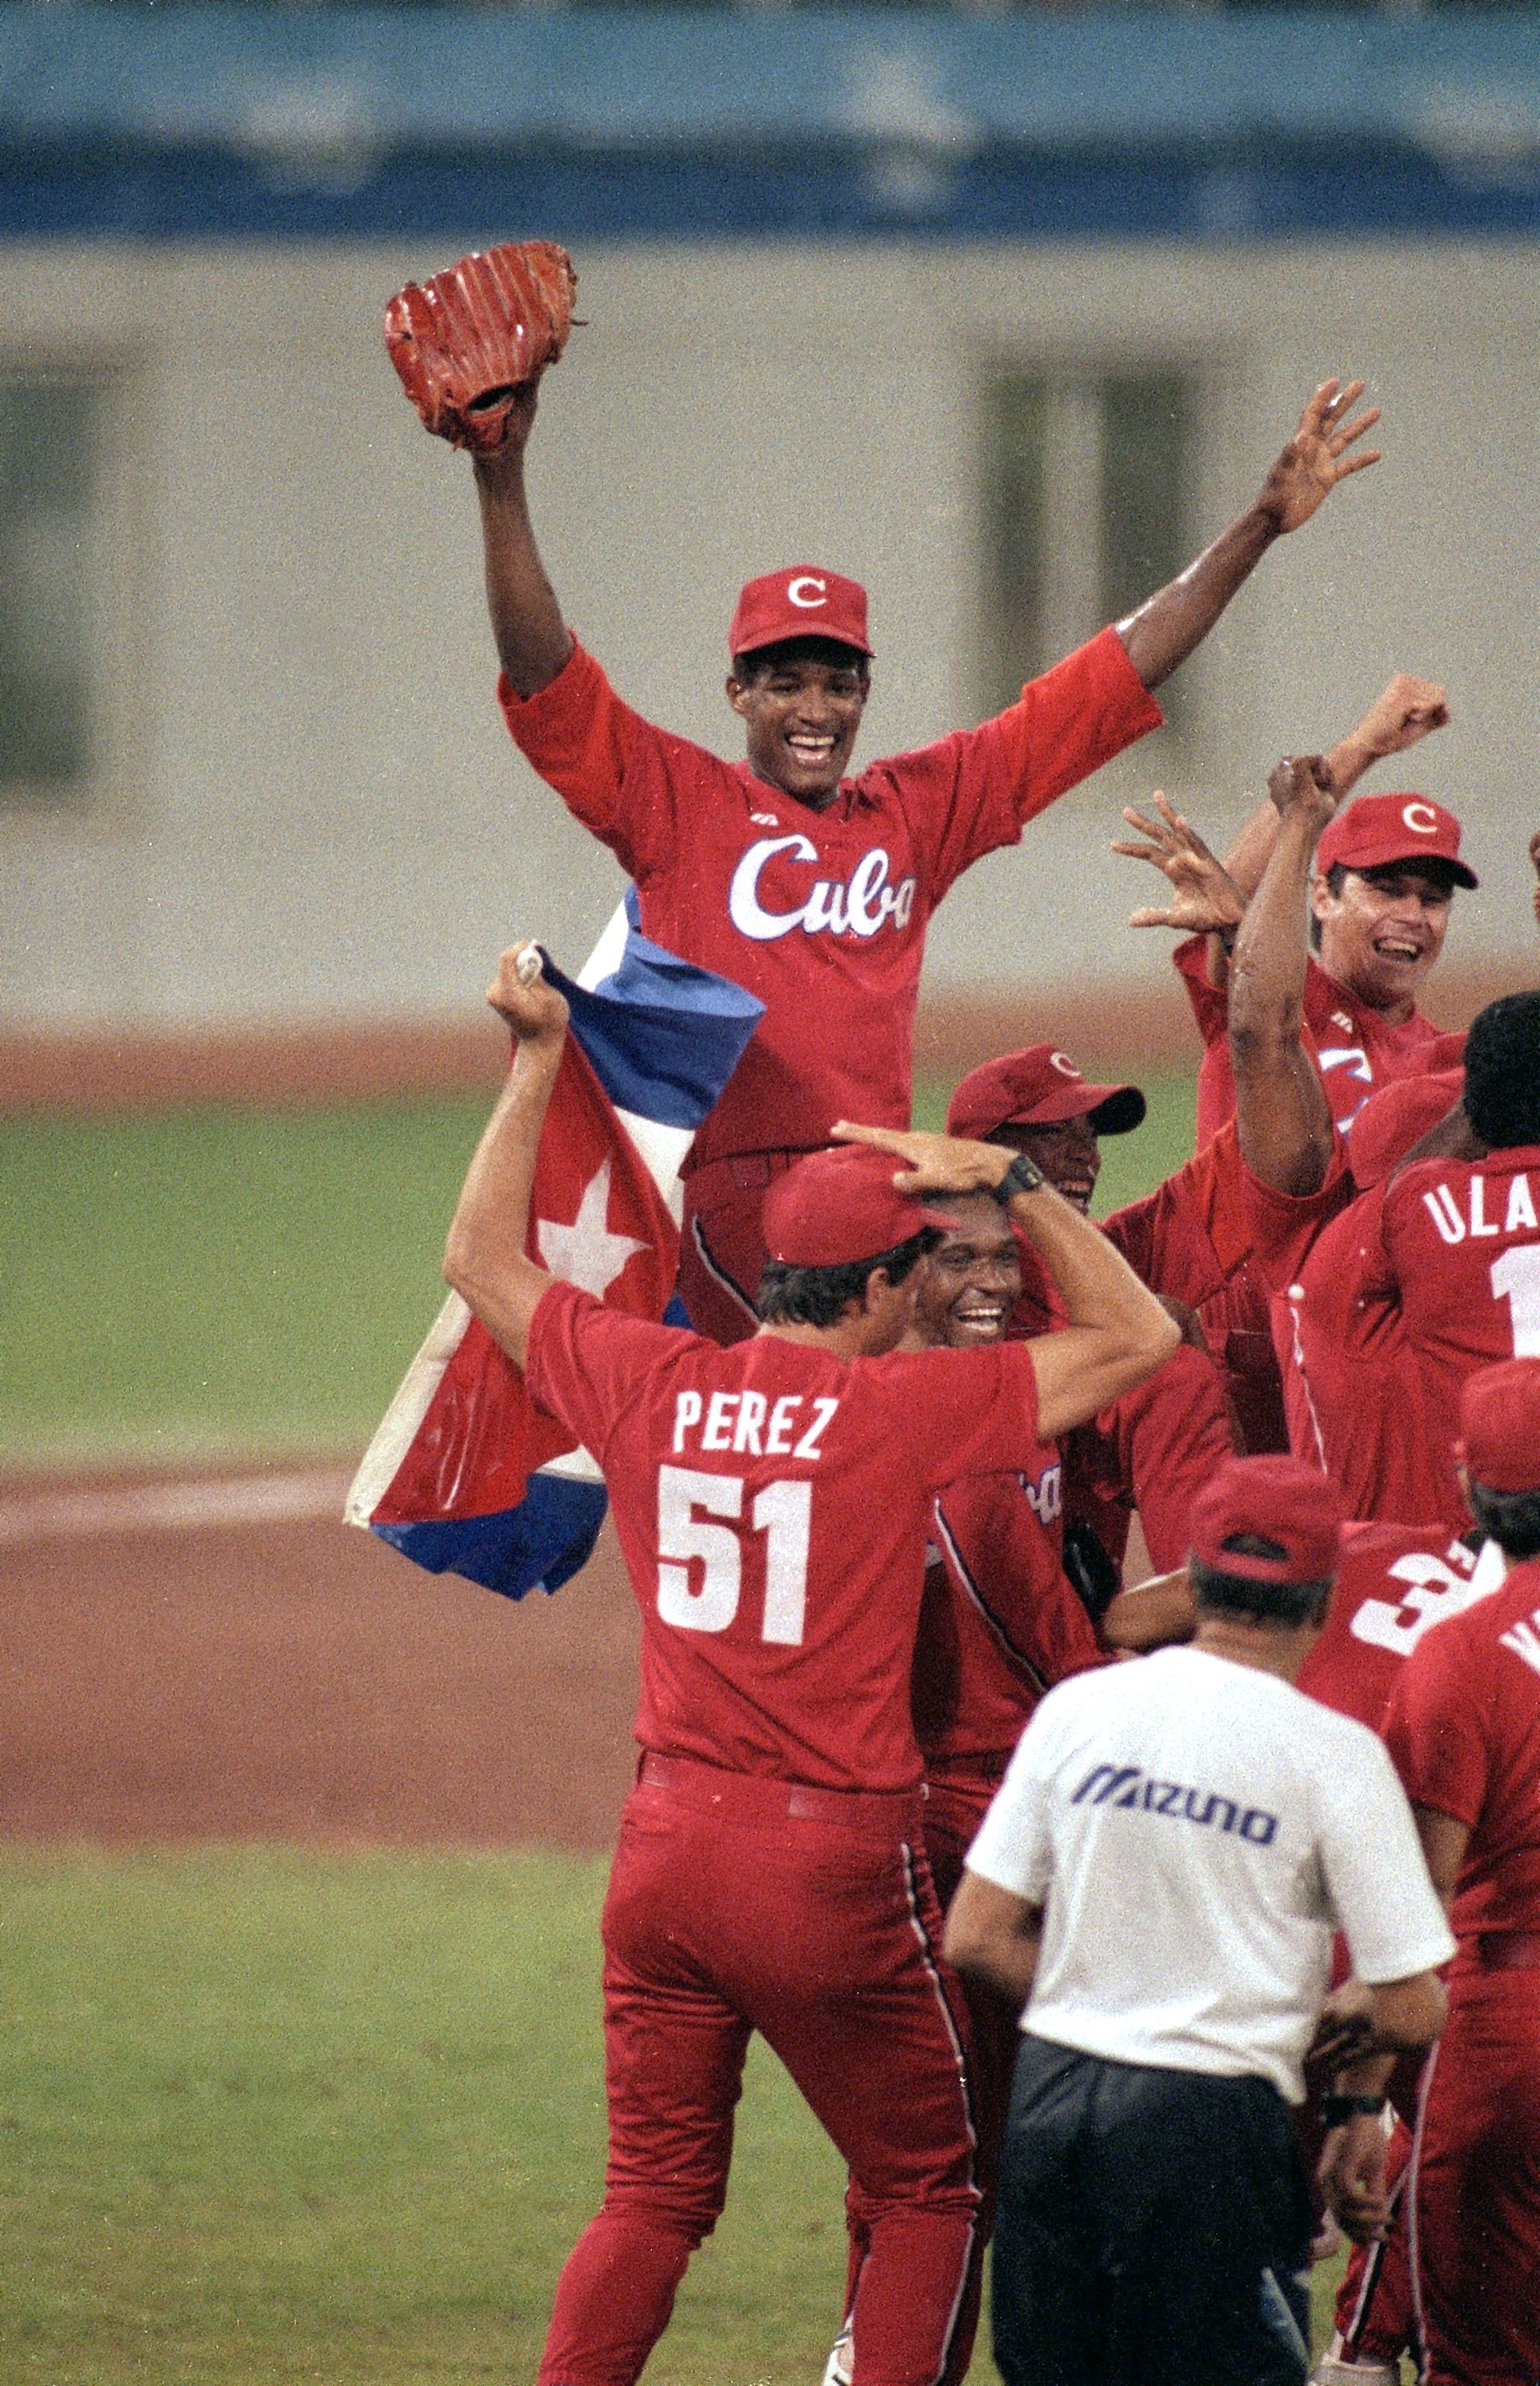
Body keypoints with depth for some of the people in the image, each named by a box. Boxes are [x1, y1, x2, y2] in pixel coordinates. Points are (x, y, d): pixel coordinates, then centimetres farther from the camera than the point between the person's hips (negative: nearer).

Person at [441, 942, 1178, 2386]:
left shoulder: (651, 1385, 3)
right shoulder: (900, 1409, -10)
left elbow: (484, 1264, 19)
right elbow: (1136, 1338, -2)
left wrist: (534, 1069, 21)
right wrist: (1013, 1184, -1)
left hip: (666, 1843, 5)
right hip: (832, 1860, -5)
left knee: (653, 2196, 13)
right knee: (927, 2188, 9)